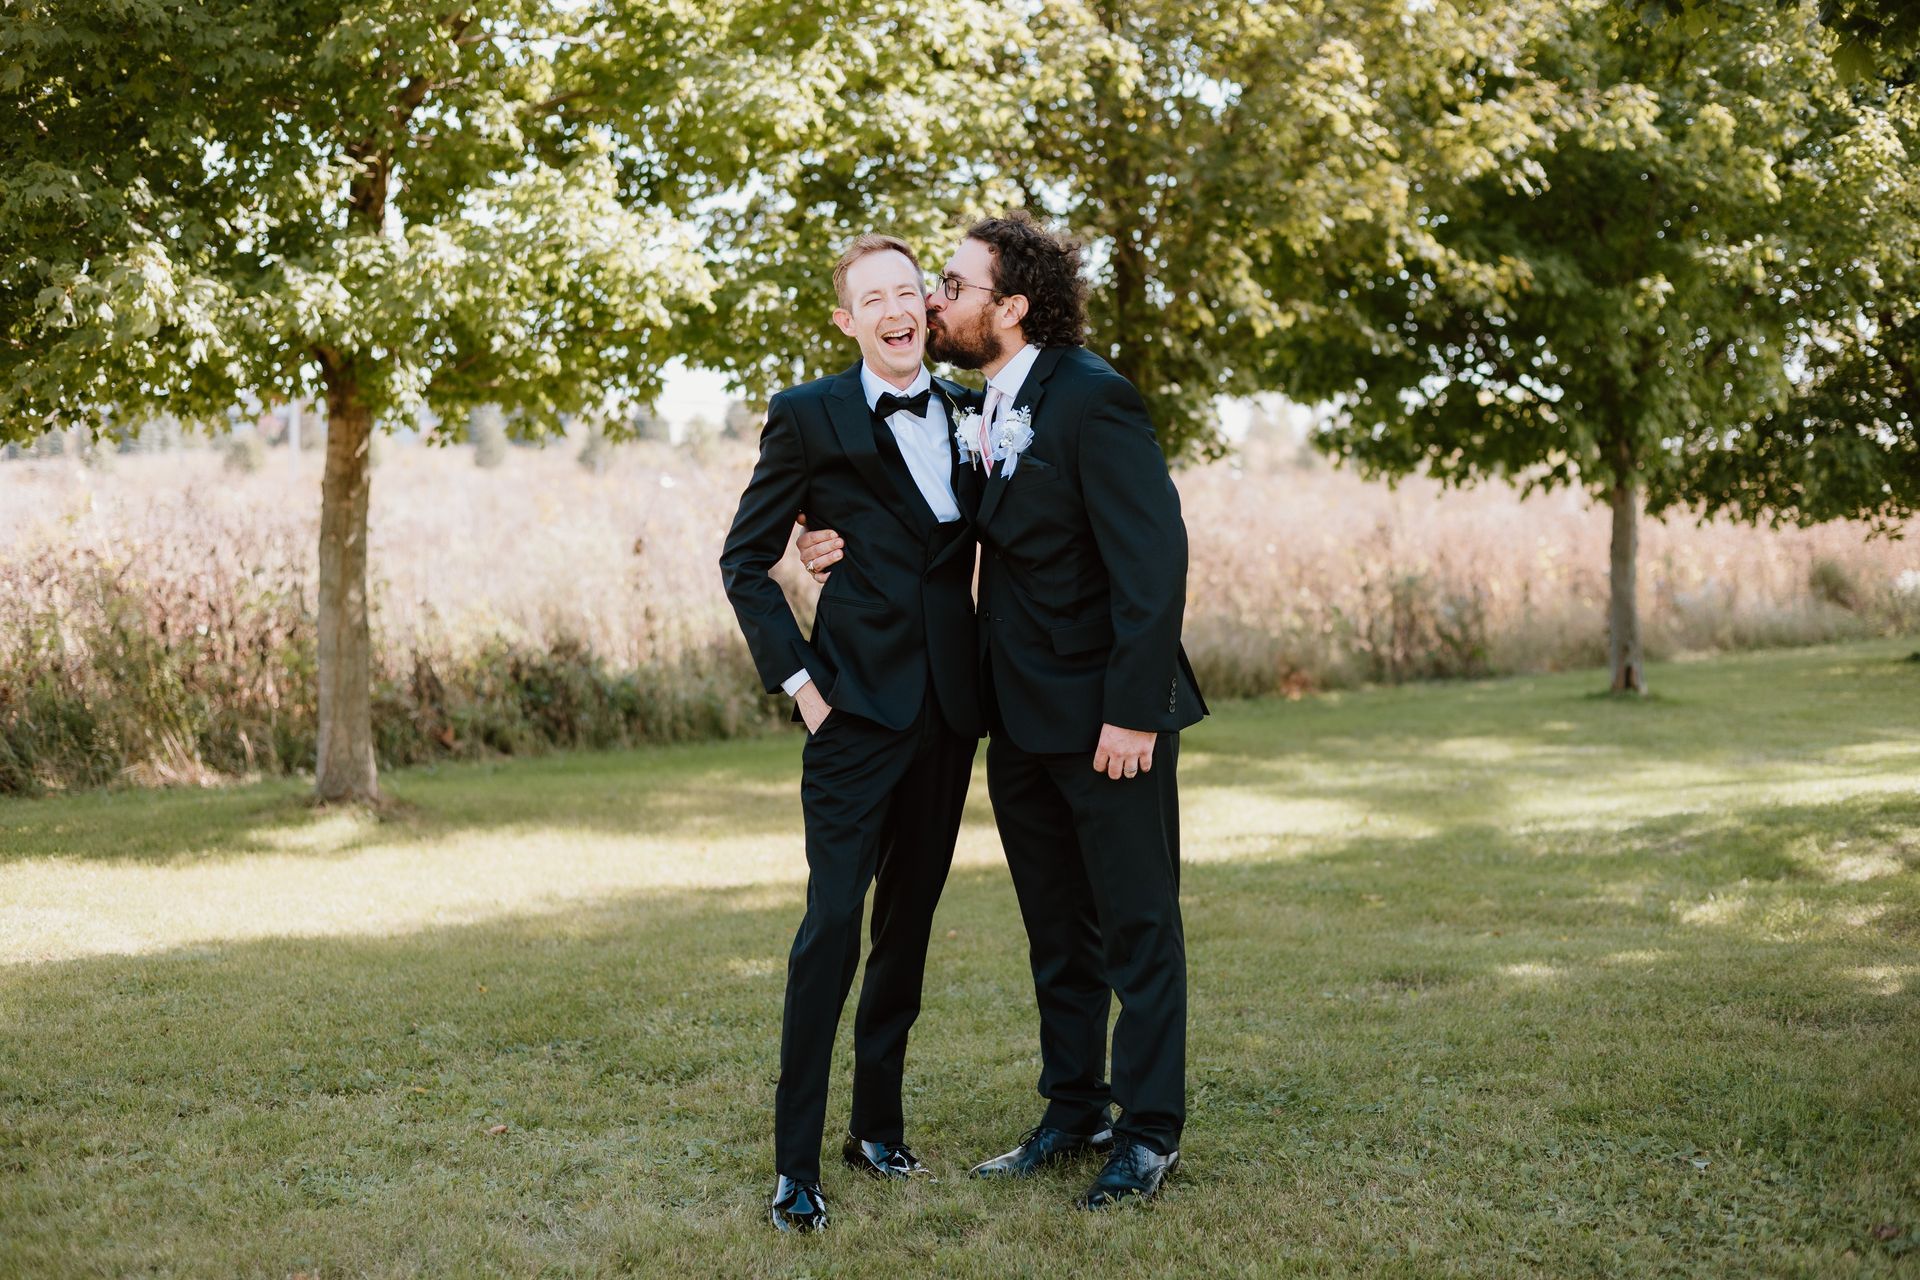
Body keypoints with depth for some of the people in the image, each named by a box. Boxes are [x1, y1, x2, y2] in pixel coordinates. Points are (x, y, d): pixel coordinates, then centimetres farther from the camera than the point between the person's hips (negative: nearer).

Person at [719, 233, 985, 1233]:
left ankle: (878, 1124, 25)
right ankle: (796, 1162, -2)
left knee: (910, 921, 12)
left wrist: (982, 669, 4)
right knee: (833, 922, -9)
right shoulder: (809, 418, -3)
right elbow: (744, 561, 0)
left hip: (950, 703, 5)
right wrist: (796, 678, -7)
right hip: (860, 703, -5)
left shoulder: (968, 411, 9)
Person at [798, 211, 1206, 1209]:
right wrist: (848, 553, -7)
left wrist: (1133, 710, -23)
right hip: (1022, 719, 8)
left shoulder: (1092, 399, -17)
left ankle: (1151, 1133, 14)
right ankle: (1074, 1112, 30)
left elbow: (1154, 559, -20)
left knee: (1139, 928, 4)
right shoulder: (975, 409, 9)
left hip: (1107, 716, -8)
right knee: (1057, 931, 17)